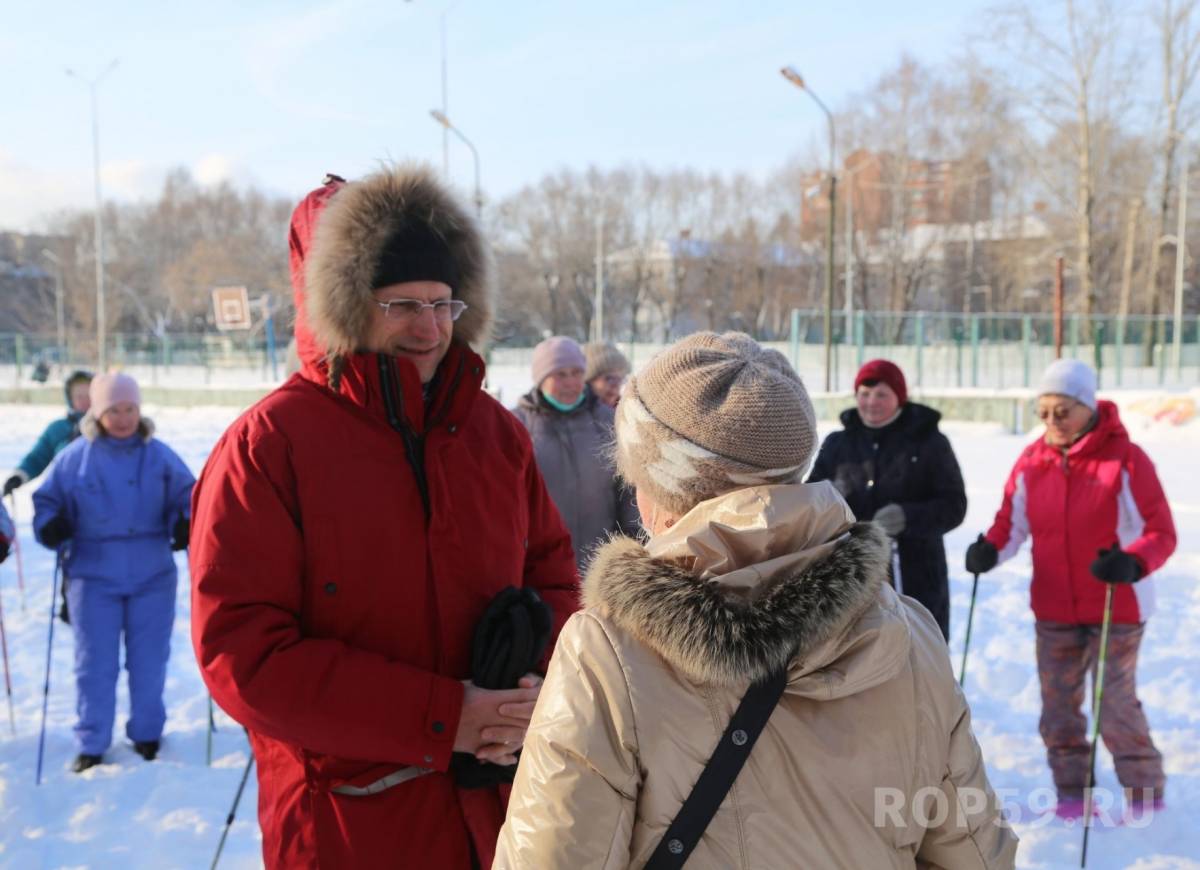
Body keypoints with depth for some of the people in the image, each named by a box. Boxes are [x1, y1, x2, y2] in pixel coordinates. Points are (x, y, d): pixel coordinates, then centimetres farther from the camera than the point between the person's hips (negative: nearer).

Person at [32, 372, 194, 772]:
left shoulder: (160, 455, 1)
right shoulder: (74, 457, 0)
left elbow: (186, 497, 5)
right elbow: (48, 499, 7)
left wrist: (185, 525, -14)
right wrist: (51, 526, -13)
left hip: (153, 577, 1)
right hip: (93, 577, -1)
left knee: (149, 662, 10)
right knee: (95, 664, 4)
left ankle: (146, 734, 28)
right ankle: (91, 745, 16)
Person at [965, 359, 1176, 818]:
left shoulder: (1125, 459, -11)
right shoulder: (1032, 461, 0)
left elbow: (1161, 533, -12)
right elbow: (1011, 522, 4)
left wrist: (1132, 564, -31)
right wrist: (988, 550, -17)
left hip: (1117, 608, -4)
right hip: (1054, 611, 5)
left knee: (1116, 704, -3)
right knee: (1058, 705, 11)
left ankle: (1145, 795, 18)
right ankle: (1071, 795, 26)